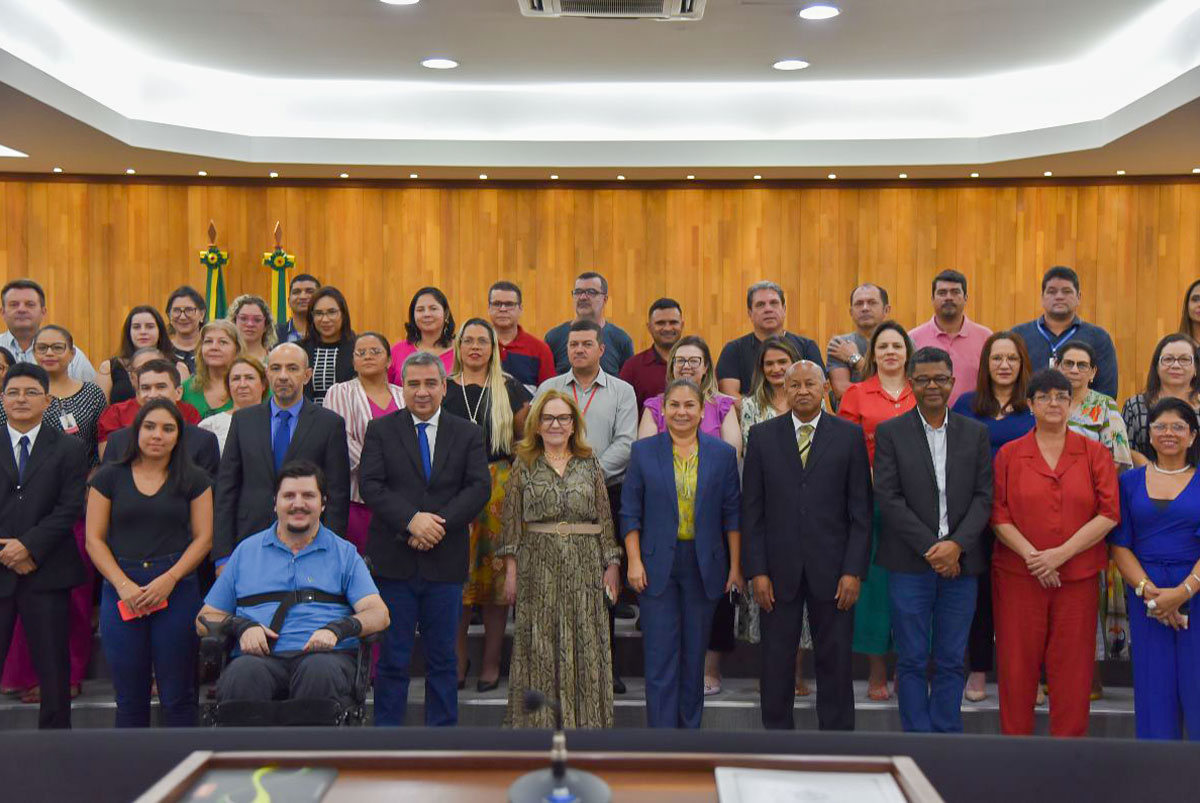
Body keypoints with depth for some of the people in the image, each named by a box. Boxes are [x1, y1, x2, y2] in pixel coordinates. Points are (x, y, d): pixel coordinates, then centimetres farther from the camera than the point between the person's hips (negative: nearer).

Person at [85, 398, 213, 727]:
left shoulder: (193, 480, 7)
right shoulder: (110, 477, 8)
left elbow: (203, 537, 2)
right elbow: (94, 539, 4)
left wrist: (169, 579, -12)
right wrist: (123, 584, -9)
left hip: (177, 591, -1)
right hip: (120, 592, 1)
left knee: (178, 695, 1)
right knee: (130, 697, 6)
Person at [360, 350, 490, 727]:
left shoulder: (468, 434, 9)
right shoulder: (380, 430, 6)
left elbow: (479, 487, -2)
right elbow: (370, 484, -6)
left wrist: (440, 523, -15)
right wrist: (411, 520, -19)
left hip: (445, 561, 1)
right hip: (394, 562, -1)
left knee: (443, 657, 9)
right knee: (392, 657, 4)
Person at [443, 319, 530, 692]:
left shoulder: (509, 389, 8)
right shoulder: (443, 389, 8)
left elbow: (526, 438, 11)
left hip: (499, 489, 0)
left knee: (496, 573, 1)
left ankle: (491, 660, 11)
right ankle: (458, 657, 13)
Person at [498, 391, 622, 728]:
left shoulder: (591, 465, 8)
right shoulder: (524, 465, 6)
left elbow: (606, 518, 6)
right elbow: (512, 519, 4)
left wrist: (612, 563, 0)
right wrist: (511, 569, -2)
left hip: (585, 568, 1)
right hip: (538, 568, -1)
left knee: (584, 647, 2)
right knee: (539, 647, 2)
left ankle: (584, 721, 12)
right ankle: (540, 722, 12)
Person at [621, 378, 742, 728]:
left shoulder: (722, 454, 4)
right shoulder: (643, 451, 2)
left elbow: (732, 514, 4)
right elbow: (630, 512, 1)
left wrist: (735, 566, 1)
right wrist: (634, 561, -6)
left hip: (704, 566, 1)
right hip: (656, 564, -1)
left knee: (695, 653, 10)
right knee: (660, 654, -1)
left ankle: (690, 729, 23)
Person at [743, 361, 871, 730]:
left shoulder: (850, 436, 3)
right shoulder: (762, 436, 5)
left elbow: (861, 510, 1)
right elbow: (752, 510, 3)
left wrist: (854, 571, -6)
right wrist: (757, 571, -3)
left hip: (831, 570, -1)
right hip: (779, 570, 1)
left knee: (835, 661, 7)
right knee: (776, 662, 7)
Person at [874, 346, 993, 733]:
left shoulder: (975, 432, 9)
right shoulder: (890, 432, 1)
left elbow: (984, 496, 3)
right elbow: (888, 497, -6)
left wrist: (956, 545, -12)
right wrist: (930, 549, -12)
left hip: (960, 562, 2)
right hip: (910, 564, -2)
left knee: (951, 661, 8)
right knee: (912, 661, 3)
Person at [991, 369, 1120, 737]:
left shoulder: (1095, 454, 5)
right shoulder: (1009, 454, 5)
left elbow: (1109, 513, -3)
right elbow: (998, 515, 0)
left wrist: (1061, 554, -12)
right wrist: (1031, 555, -14)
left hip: (1079, 578, 0)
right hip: (1018, 577, 0)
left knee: (1073, 666, 4)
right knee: (1017, 664, 3)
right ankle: (1015, 740, 17)